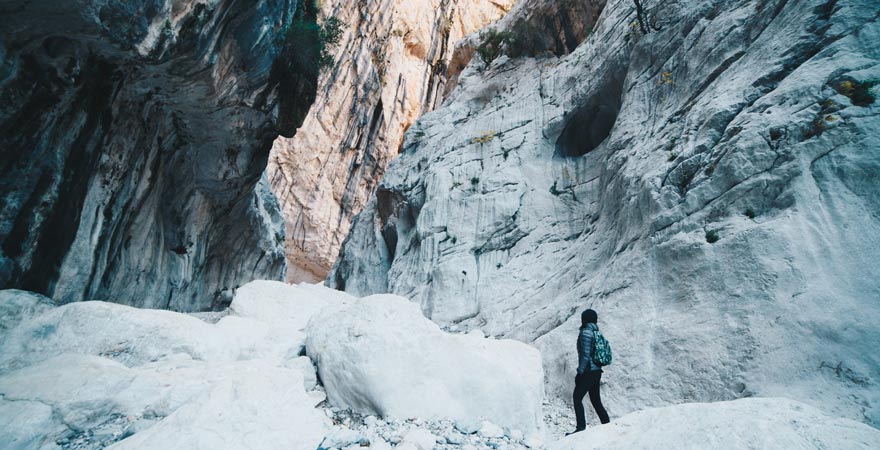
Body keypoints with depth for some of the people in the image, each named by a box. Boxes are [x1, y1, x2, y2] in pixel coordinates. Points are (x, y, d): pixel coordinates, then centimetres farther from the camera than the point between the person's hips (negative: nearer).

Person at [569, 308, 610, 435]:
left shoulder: (585, 333, -13)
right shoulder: (596, 333, 13)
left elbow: (586, 355, -19)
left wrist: (580, 372, -16)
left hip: (588, 371, -9)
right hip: (597, 371, 9)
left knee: (577, 398, -6)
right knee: (596, 400, 16)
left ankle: (581, 428, -9)